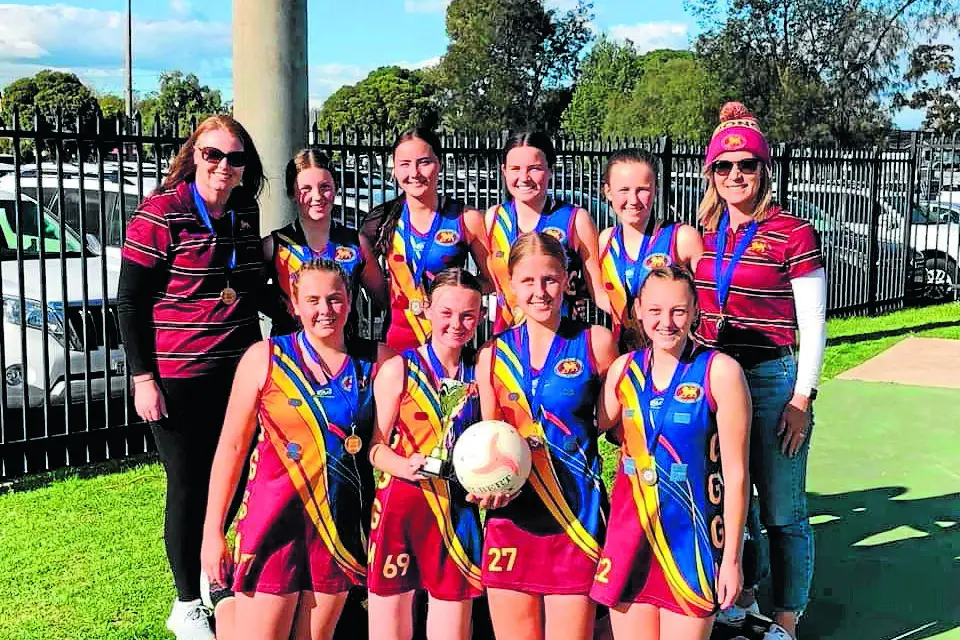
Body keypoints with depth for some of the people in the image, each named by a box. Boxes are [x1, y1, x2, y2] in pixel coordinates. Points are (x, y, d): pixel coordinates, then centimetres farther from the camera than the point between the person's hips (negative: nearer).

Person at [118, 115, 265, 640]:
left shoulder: (246, 215, 7)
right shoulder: (160, 214, -11)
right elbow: (130, 302, -10)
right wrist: (142, 377, -13)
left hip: (237, 372, 6)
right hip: (178, 377, -5)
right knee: (189, 484, 4)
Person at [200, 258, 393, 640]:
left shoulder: (376, 361, 2)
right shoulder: (265, 358, -3)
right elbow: (232, 447, -2)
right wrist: (212, 532, -3)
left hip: (342, 523, 3)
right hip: (274, 520, -2)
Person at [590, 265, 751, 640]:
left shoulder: (719, 371, -10)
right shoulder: (623, 369, 4)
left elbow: (735, 473, -7)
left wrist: (731, 559, -6)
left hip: (689, 540, -4)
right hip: (629, 535, 4)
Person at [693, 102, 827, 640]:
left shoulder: (793, 234, -7)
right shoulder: (701, 235, 8)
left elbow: (813, 322, -6)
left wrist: (802, 397, -10)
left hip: (773, 379, -5)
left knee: (782, 511, 2)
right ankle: (741, 595, 35)